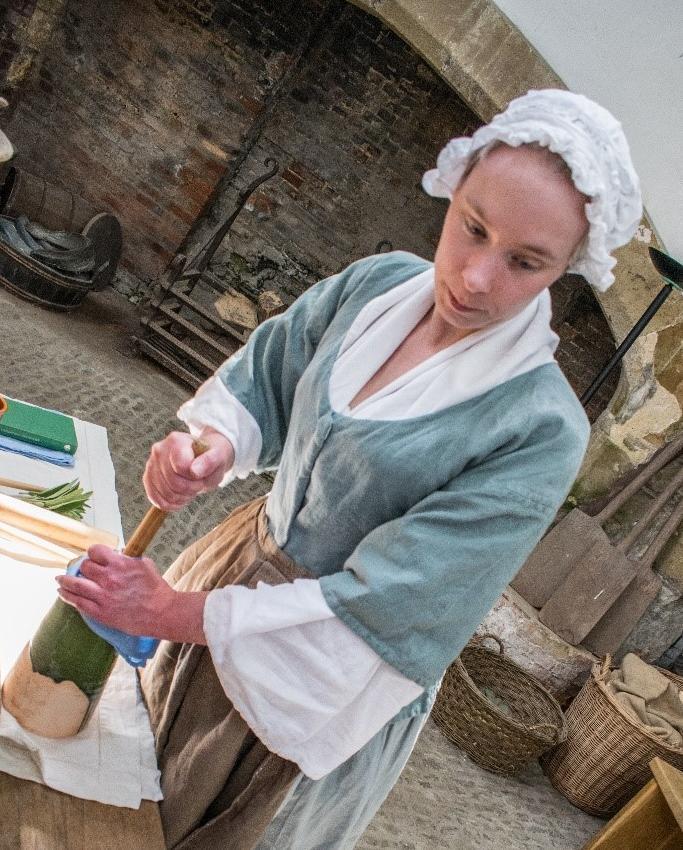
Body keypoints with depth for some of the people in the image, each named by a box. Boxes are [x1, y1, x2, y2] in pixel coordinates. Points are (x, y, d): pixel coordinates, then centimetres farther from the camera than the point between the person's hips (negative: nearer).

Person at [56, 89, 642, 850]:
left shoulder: (541, 429, -28)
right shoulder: (381, 283, -10)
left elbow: (381, 606, -27)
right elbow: (264, 378, 2)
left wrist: (180, 614, -25)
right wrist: (212, 444, -21)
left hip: (328, 680, -5)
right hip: (245, 555, 5)